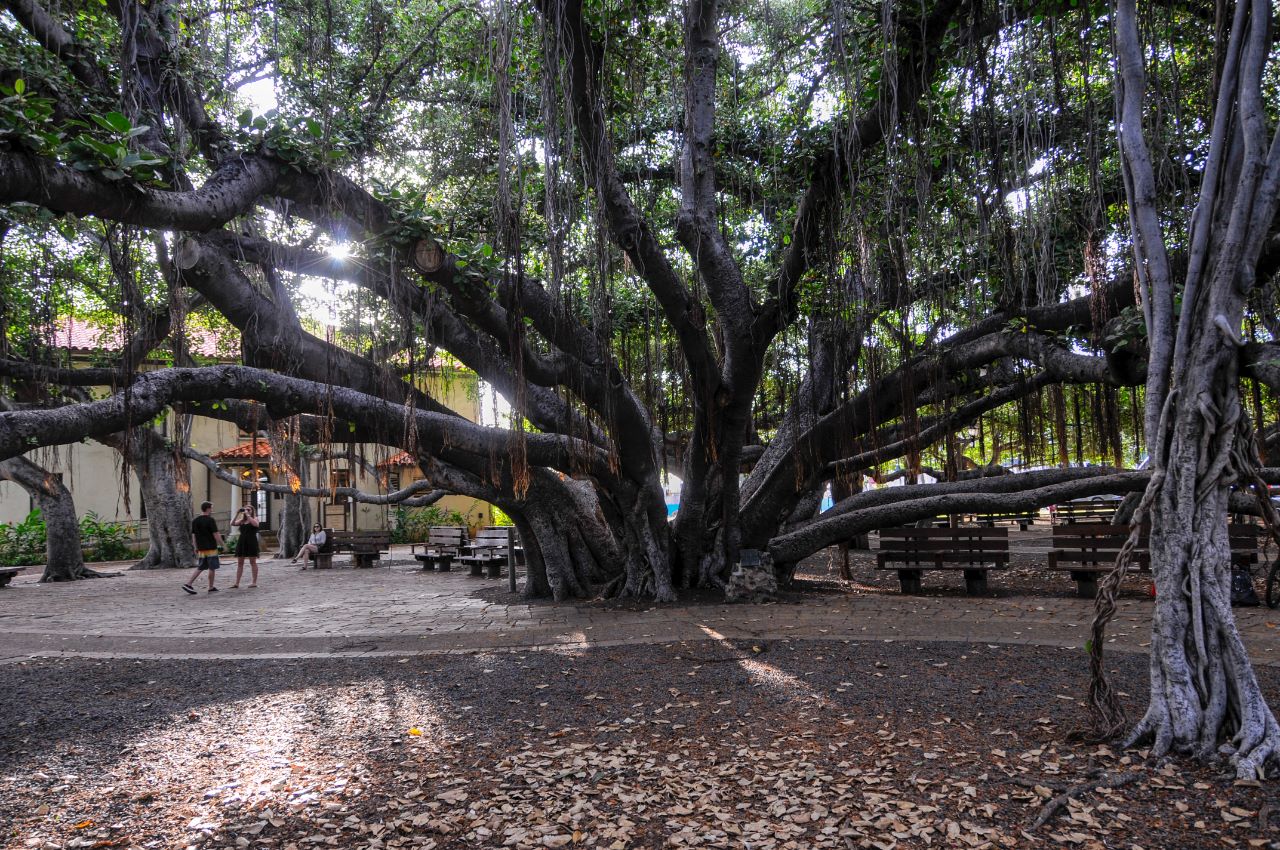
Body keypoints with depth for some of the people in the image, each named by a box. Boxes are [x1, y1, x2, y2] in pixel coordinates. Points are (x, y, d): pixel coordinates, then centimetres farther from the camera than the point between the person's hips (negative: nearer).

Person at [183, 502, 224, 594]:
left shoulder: (195, 521, 8)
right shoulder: (210, 520, -12)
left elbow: (193, 536, 11)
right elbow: (216, 535, -14)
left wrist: (196, 548, 17)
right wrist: (222, 545, -5)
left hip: (201, 548, 6)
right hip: (211, 548, -6)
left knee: (200, 568, 13)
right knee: (212, 568, 4)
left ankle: (188, 584, 1)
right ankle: (211, 588, 10)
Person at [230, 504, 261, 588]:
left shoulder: (255, 518, 3)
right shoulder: (241, 520, 13)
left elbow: (255, 524, -19)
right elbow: (232, 523, -1)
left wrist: (247, 515, -16)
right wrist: (237, 514, -8)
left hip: (251, 542, -5)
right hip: (241, 542, 5)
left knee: (253, 562, 0)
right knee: (239, 563, 5)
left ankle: (254, 582, 5)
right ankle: (237, 583, 7)